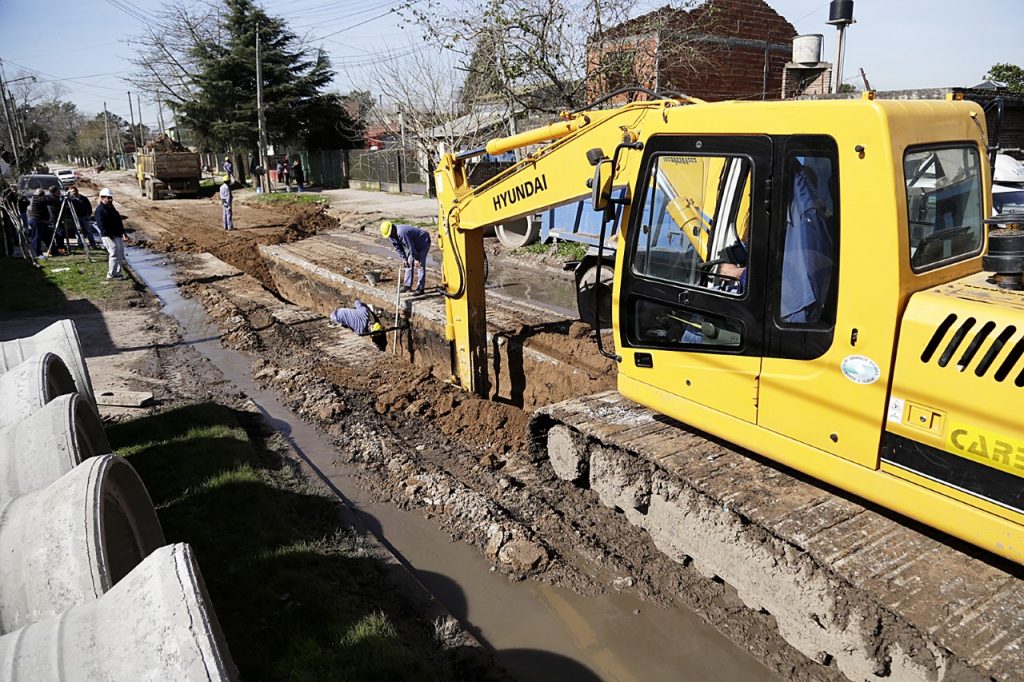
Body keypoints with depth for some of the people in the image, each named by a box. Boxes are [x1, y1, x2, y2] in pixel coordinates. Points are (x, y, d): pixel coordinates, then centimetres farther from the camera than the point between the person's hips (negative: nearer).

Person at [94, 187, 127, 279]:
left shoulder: (111, 207, 16)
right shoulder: (100, 210, -14)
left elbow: (118, 221, 22)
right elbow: (102, 226, -20)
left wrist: (122, 232, 14)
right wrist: (111, 235, -23)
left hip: (118, 235, 10)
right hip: (109, 237, -10)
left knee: (120, 254, 14)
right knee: (114, 254, -8)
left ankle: (117, 272, 24)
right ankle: (111, 274, 0)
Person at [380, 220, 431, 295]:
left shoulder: (402, 233, -38)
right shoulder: (391, 236, -8)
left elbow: (411, 247, -31)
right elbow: (397, 247, 4)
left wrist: (416, 258, -21)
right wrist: (404, 258, 1)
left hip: (423, 242, -9)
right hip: (414, 244, 9)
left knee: (421, 265, -12)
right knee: (409, 263, 7)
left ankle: (420, 288, -10)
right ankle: (407, 285, 15)